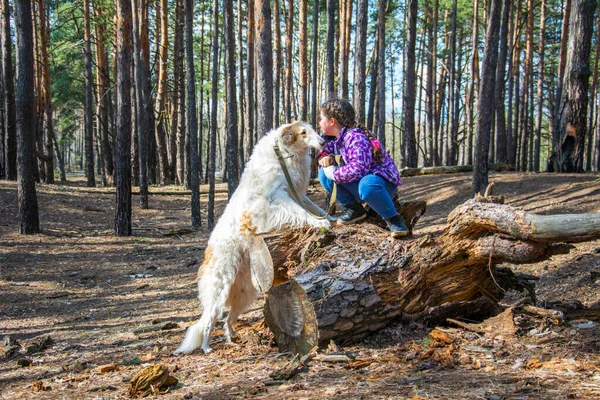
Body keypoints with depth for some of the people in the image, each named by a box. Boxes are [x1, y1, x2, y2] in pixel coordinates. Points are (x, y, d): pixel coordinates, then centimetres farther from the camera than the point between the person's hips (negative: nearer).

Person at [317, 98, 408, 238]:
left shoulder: (355, 137, -24)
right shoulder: (339, 138, 4)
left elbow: (358, 169, -36)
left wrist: (334, 173, -23)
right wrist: (326, 157, -4)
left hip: (382, 181, -8)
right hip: (358, 181, 8)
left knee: (367, 185, -44)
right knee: (324, 173, -6)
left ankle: (393, 218, -21)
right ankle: (354, 209, 0)